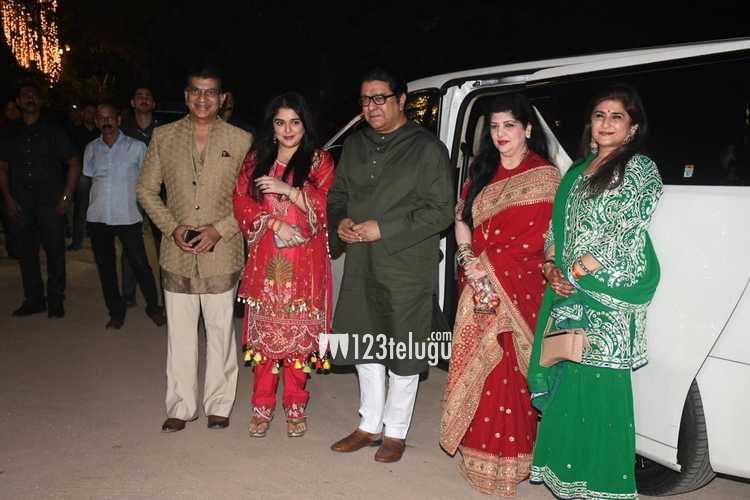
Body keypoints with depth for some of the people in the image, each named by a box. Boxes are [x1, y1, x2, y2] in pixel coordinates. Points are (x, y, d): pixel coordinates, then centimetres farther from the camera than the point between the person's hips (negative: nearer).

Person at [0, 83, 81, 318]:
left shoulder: (53, 131, 6)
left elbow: (74, 164, 5)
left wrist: (66, 197, -3)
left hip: (50, 202, -3)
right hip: (20, 204, 3)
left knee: (55, 252, -3)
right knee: (26, 253, 5)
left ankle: (55, 300, 8)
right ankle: (33, 299, 15)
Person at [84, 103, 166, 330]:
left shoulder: (136, 147, -1)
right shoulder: (92, 148, 8)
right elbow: (87, 178, 18)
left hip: (128, 216, -3)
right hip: (98, 217, 4)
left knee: (140, 264, -3)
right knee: (105, 266, 10)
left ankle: (153, 307, 17)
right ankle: (116, 312, 23)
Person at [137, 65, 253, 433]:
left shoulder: (241, 140, 0)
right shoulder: (163, 137, 6)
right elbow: (146, 189, 9)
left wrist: (219, 230, -11)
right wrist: (172, 228, -5)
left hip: (222, 255, -1)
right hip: (177, 255, 2)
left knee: (221, 332, 7)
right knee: (180, 334, 8)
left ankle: (218, 405, 22)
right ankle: (181, 406, 22)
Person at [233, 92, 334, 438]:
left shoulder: (319, 160, 5)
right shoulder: (256, 160, 12)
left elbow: (328, 206, -5)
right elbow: (241, 205, 7)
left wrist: (287, 189, -16)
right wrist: (274, 224, -9)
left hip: (304, 261, -2)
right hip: (265, 261, 2)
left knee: (297, 333, 0)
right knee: (264, 331, 2)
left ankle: (295, 407, 12)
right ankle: (262, 406, 13)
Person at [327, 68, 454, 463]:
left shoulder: (427, 148, -7)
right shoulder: (354, 145, 12)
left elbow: (441, 211, -12)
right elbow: (337, 196, 20)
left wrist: (383, 231, -18)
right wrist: (340, 223, -3)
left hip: (408, 269, -6)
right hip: (361, 266, 6)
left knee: (404, 352, 5)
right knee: (366, 346, 15)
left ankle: (395, 432, 23)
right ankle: (370, 425, 32)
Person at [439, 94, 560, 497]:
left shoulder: (544, 175, -4)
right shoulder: (483, 171, 15)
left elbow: (536, 237, -12)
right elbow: (462, 217, 11)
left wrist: (488, 262, -13)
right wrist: (468, 259, -6)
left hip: (519, 286, -5)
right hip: (479, 285, 6)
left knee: (507, 369, -4)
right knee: (476, 366, 9)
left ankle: (507, 459, 9)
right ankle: (479, 446, 22)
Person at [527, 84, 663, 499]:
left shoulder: (640, 169, -3)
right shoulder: (577, 171, 18)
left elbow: (626, 235, -13)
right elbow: (557, 227, 16)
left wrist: (574, 273, -13)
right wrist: (551, 268, -2)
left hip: (607, 294, -7)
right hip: (566, 293, 7)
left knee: (596, 383, -4)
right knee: (565, 382, 10)